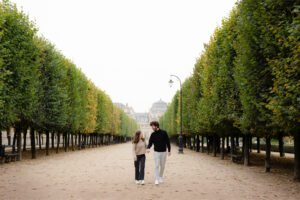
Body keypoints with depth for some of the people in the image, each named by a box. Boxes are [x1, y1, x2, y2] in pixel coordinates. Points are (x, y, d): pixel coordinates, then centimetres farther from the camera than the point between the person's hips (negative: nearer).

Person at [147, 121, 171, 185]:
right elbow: (150, 142, 0)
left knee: (162, 166, 9)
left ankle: (161, 177, 26)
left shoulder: (164, 133, -5)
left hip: (163, 152, 0)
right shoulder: (153, 134, 0)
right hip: (156, 152, 0)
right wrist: (148, 148, -21)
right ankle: (157, 179, -5)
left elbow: (168, 141, 0)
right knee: (157, 166, -6)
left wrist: (169, 150, -1)